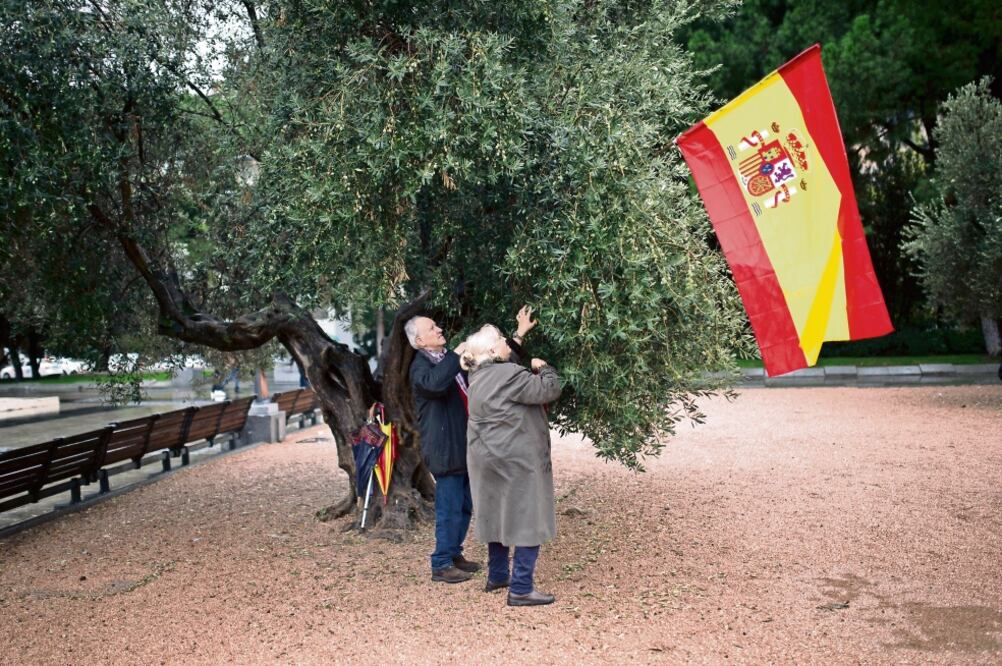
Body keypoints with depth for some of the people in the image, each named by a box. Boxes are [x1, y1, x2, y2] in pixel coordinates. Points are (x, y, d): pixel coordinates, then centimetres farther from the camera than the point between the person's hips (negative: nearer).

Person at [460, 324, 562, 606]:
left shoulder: (479, 376, 9)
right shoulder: (509, 375, -20)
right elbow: (549, 390, -18)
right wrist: (543, 368, 0)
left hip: (489, 460, 10)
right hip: (517, 461, -9)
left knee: (499, 516, 20)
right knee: (527, 521, -2)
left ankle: (497, 576, 32)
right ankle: (521, 589, -1)